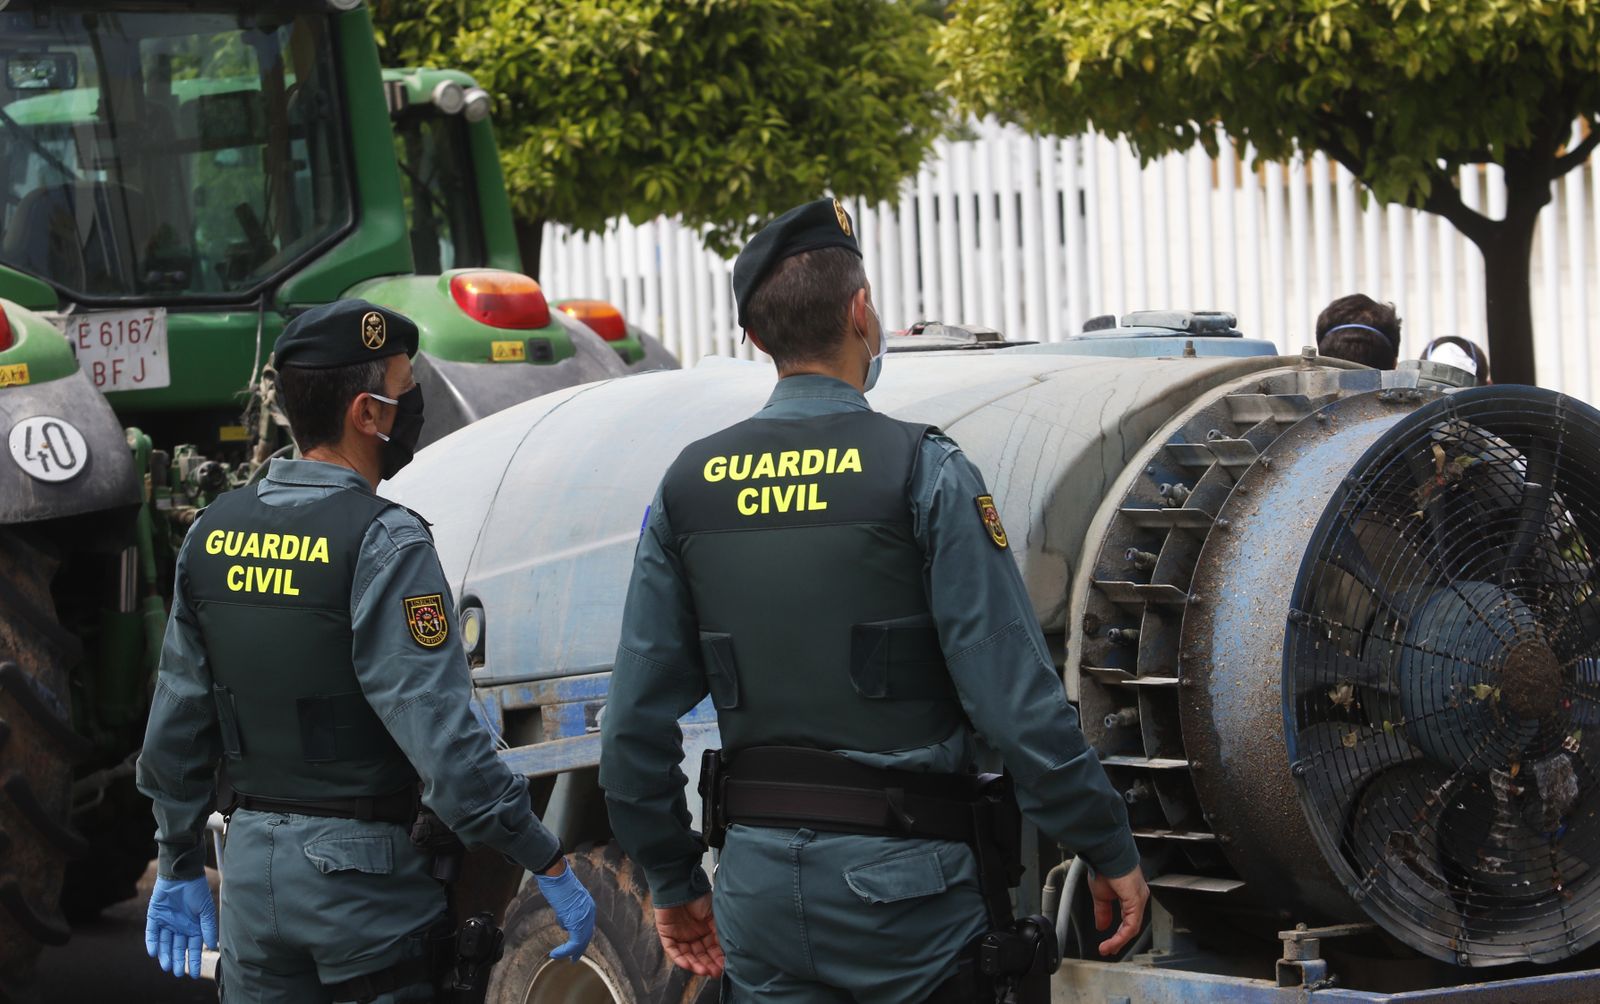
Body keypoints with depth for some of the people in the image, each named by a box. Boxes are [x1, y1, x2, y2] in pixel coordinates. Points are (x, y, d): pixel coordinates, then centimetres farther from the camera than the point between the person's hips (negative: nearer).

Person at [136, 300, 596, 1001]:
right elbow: (440, 733, -21)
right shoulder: (382, 543, -15)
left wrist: (178, 865, 21)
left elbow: (176, 725, 11)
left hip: (251, 864, 6)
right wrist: (549, 865, -16)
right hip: (363, 870, -6)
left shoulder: (213, 534, 5)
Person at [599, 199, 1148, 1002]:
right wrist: (1110, 851, -4)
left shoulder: (689, 487, 5)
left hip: (759, 877, 4)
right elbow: (1018, 700, -12)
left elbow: (636, 724, 6)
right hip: (899, 876, -4)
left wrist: (672, 879, 17)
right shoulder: (921, 472, -9)